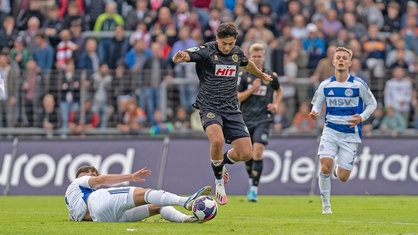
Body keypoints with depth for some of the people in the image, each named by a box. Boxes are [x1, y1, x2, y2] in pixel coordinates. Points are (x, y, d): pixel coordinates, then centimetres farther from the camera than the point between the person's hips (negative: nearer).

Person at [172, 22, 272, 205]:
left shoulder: (237, 53, 7)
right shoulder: (206, 51, -10)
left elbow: (247, 64, 30)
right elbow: (182, 56, -24)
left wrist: (262, 75, 49)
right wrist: (180, 57, -50)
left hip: (231, 109, 5)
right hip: (209, 107, -5)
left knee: (245, 154, -6)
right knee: (217, 140, -33)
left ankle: (222, 163, 29)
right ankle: (219, 181, -8)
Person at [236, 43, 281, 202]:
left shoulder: (271, 76, 2)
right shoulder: (243, 75, -1)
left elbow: (278, 90, 23)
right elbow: (236, 98, -5)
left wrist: (276, 104, 6)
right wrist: (252, 89, -16)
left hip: (264, 119, -2)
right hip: (246, 120, 2)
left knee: (258, 151, -17)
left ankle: (254, 190, -17)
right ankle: (251, 181, 38)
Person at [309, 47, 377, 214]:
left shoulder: (358, 85, -6)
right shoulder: (325, 85, 1)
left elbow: (372, 104, 5)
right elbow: (316, 105, 10)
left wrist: (361, 117, -13)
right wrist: (314, 113, -14)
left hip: (350, 135, -1)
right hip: (330, 131, 1)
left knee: (342, 177, -3)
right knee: (325, 168, -19)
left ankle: (339, 169, 36)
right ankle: (326, 205, -2)